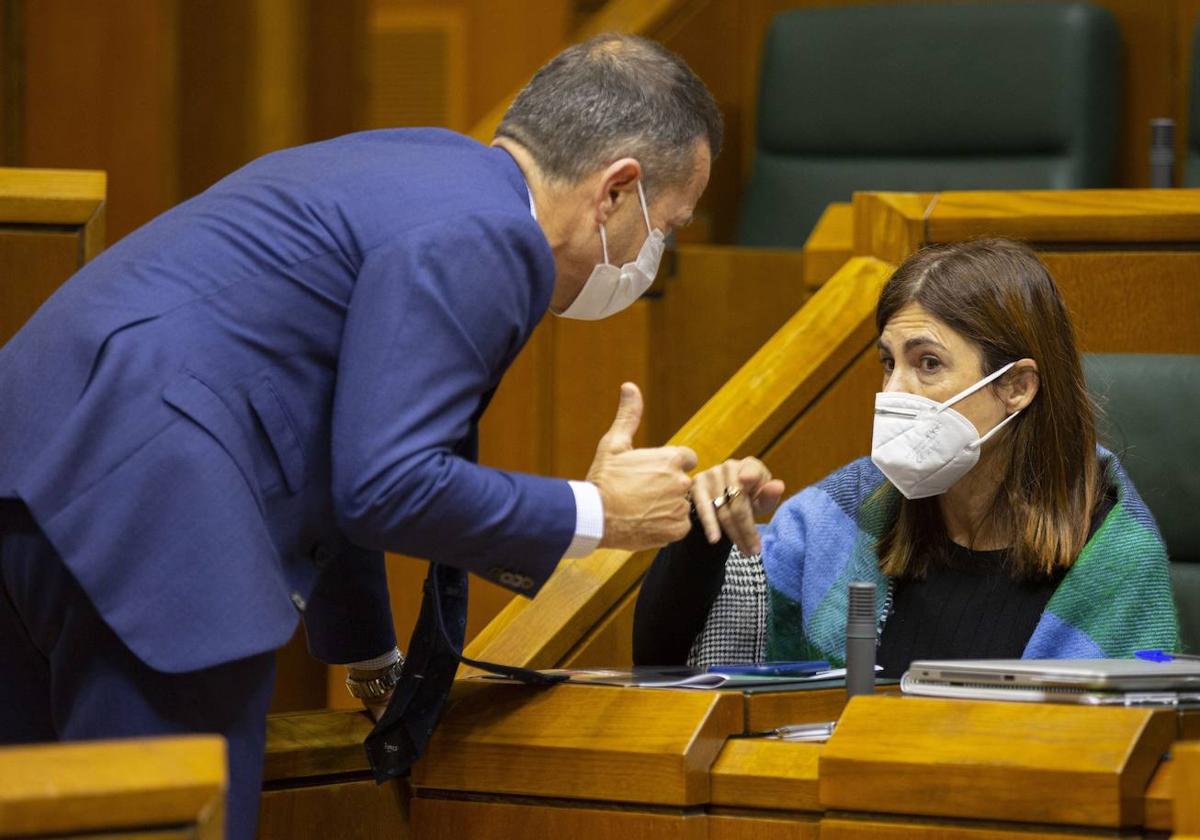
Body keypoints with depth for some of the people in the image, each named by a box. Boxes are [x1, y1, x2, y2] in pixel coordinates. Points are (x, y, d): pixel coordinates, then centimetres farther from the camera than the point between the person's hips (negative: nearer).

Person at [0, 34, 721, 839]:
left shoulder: (410, 170, 23)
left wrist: (374, 664, 43)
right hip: (143, 517, -11)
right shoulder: (480, 238, -9)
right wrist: (595, 512, -1)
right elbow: (386, 485, -16)